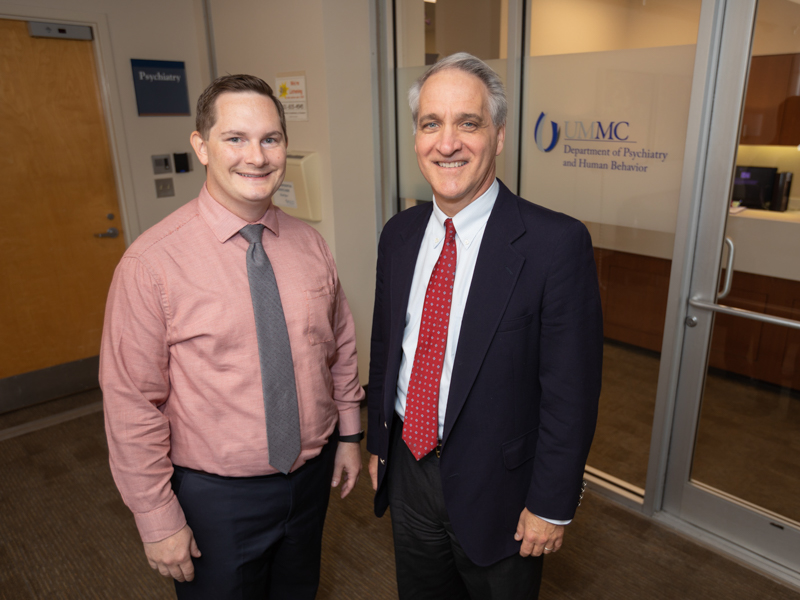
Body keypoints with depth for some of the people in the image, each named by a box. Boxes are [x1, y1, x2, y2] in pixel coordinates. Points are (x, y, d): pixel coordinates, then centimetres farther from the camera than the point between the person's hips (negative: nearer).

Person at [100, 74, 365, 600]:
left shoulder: (310, 245, -4)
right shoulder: (152, 262, -19)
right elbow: (132, 403, -15)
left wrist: (350, 434, 9)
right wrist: (159, 520, -10)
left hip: (313, 476, 5)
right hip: (216, 493, -4)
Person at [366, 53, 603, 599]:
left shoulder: (557, 243, -20)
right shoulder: (399, 234, -2)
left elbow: (571, 391, -17)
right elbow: (384, 346, 7)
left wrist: (552, 506, -12)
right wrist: (378, 444, 12)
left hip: (495, 489, -4)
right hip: (407, 469, 5)